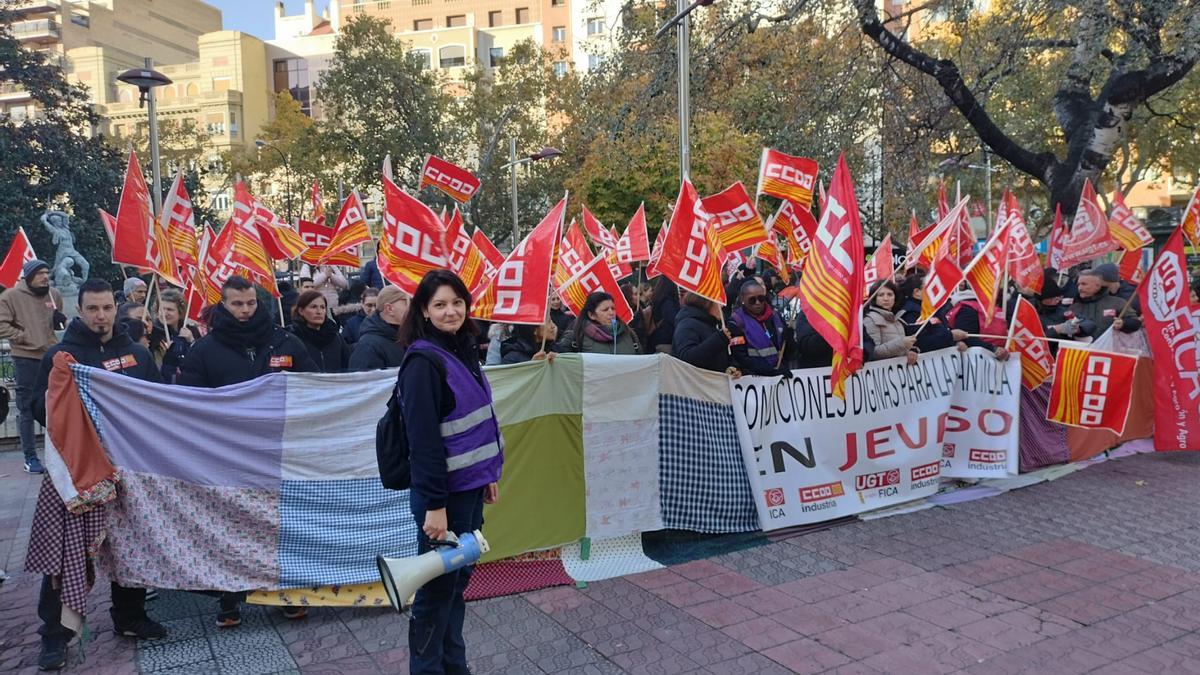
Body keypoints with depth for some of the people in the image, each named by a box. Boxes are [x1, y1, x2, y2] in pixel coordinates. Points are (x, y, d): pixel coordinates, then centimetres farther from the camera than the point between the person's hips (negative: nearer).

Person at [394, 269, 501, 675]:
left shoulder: (464, 350, 9)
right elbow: (423, 439, -20)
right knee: (437, 587, 4)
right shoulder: (423, 361, -16)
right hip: (444, 492, -8)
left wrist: (489, 475, 17)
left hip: (468, 487, 8)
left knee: (458, 579, 17)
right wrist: (434, 503, -20)